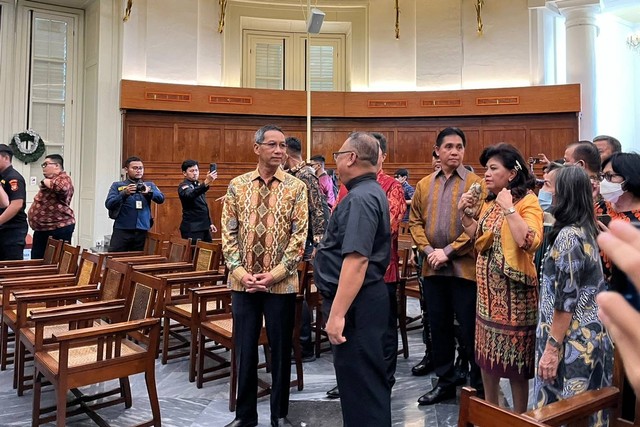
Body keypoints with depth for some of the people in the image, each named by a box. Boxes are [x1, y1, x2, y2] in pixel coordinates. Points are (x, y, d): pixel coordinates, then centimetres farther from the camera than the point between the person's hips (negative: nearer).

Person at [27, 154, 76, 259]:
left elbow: (62, 187, -36)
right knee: (37, 260, 14)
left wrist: (46, 182, -20)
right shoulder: (52, 180, 20)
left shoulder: (62, 178, -10)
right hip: (43, 229, 11)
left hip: (58, 228, -11)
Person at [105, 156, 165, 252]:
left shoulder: (149, 185, 13)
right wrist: (125, 193, -19)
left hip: (142, 231, 2)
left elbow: (161, 199, -3)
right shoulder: (117, 186, 8)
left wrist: (149, 192, -23)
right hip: (122, 230, -2)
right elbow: (109, 204, -5)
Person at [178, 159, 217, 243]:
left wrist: (209, 223, 19)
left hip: (204, 228, 8)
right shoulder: (184, 186, -9)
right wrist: (206, 183, -46)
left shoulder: (198, 185, 16)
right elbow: (191, 195, -33)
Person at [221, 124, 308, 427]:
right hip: (243, 282, 2)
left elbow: (299, 236, -6)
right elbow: (228, 233, 3)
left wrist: (274, 274, -13)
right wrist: (240, 272, -8)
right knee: (244, 349, 11)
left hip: (281, 283, -1)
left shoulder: (296, 187, -1)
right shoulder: (238, 185, 4)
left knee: (280, 350, 9)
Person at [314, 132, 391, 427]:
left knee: (360, 383, 1)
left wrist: (337, 313, -28)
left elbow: (356, 260, -28)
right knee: (359, 378, 21)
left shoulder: (360, 198, -20)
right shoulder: (369, 192, 13)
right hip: (363, 299, 11)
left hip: (355, 303, -11)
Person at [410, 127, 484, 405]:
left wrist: (448, 251, -15)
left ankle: (479, 385, 21)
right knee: (439, 327, 13)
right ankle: (445, 381, 28)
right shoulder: (424, 185, 11)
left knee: (469, 329, 4)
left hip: (465, 267, -4)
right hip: (432, 268, 5)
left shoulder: (475, 183, -3)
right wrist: (428, 250, -7)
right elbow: (415, 221, 8)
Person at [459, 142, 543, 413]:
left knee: (513, 356, 5)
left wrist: (509, 209, -26)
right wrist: (464, 214, 4)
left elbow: (531, 243, -28)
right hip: (487, 289, 7)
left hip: (513, 290, -7)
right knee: (486, 351, 16)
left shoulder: (528, 201, -13)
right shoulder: (490, 202, 9)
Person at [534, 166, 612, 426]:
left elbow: (565, 302, -20)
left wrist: (552, 348, -17)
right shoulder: (586, 231, 9)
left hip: (572, 342, -9)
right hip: (591, 337, 9)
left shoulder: (568, 236, -19)